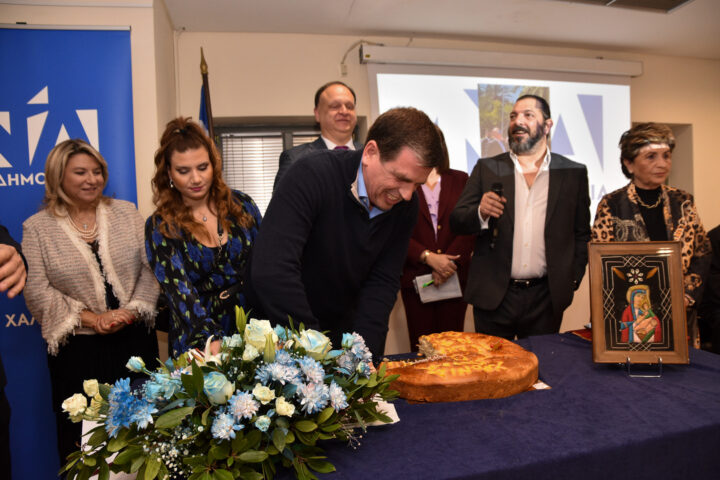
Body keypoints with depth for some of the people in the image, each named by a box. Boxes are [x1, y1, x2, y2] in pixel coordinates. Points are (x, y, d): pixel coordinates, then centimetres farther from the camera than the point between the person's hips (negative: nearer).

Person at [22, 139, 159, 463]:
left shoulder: (126, 212, 5)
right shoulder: (37, 228, 1)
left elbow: (150, 268, 1)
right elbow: (37, 291, -6)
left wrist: (132, 310, -12)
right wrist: (90, 319, -13)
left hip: (135, 340, 2)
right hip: (78, 351, -1)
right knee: (84, 434, 9)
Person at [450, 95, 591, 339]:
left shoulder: (573, 173, 5)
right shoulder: (487, 168, 4)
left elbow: (582, 234, 8)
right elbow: (456, 221, 0)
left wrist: (572, 280, -1)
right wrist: (481, 213, -19)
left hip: (546, 298, 1)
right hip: (493, 295, 0)